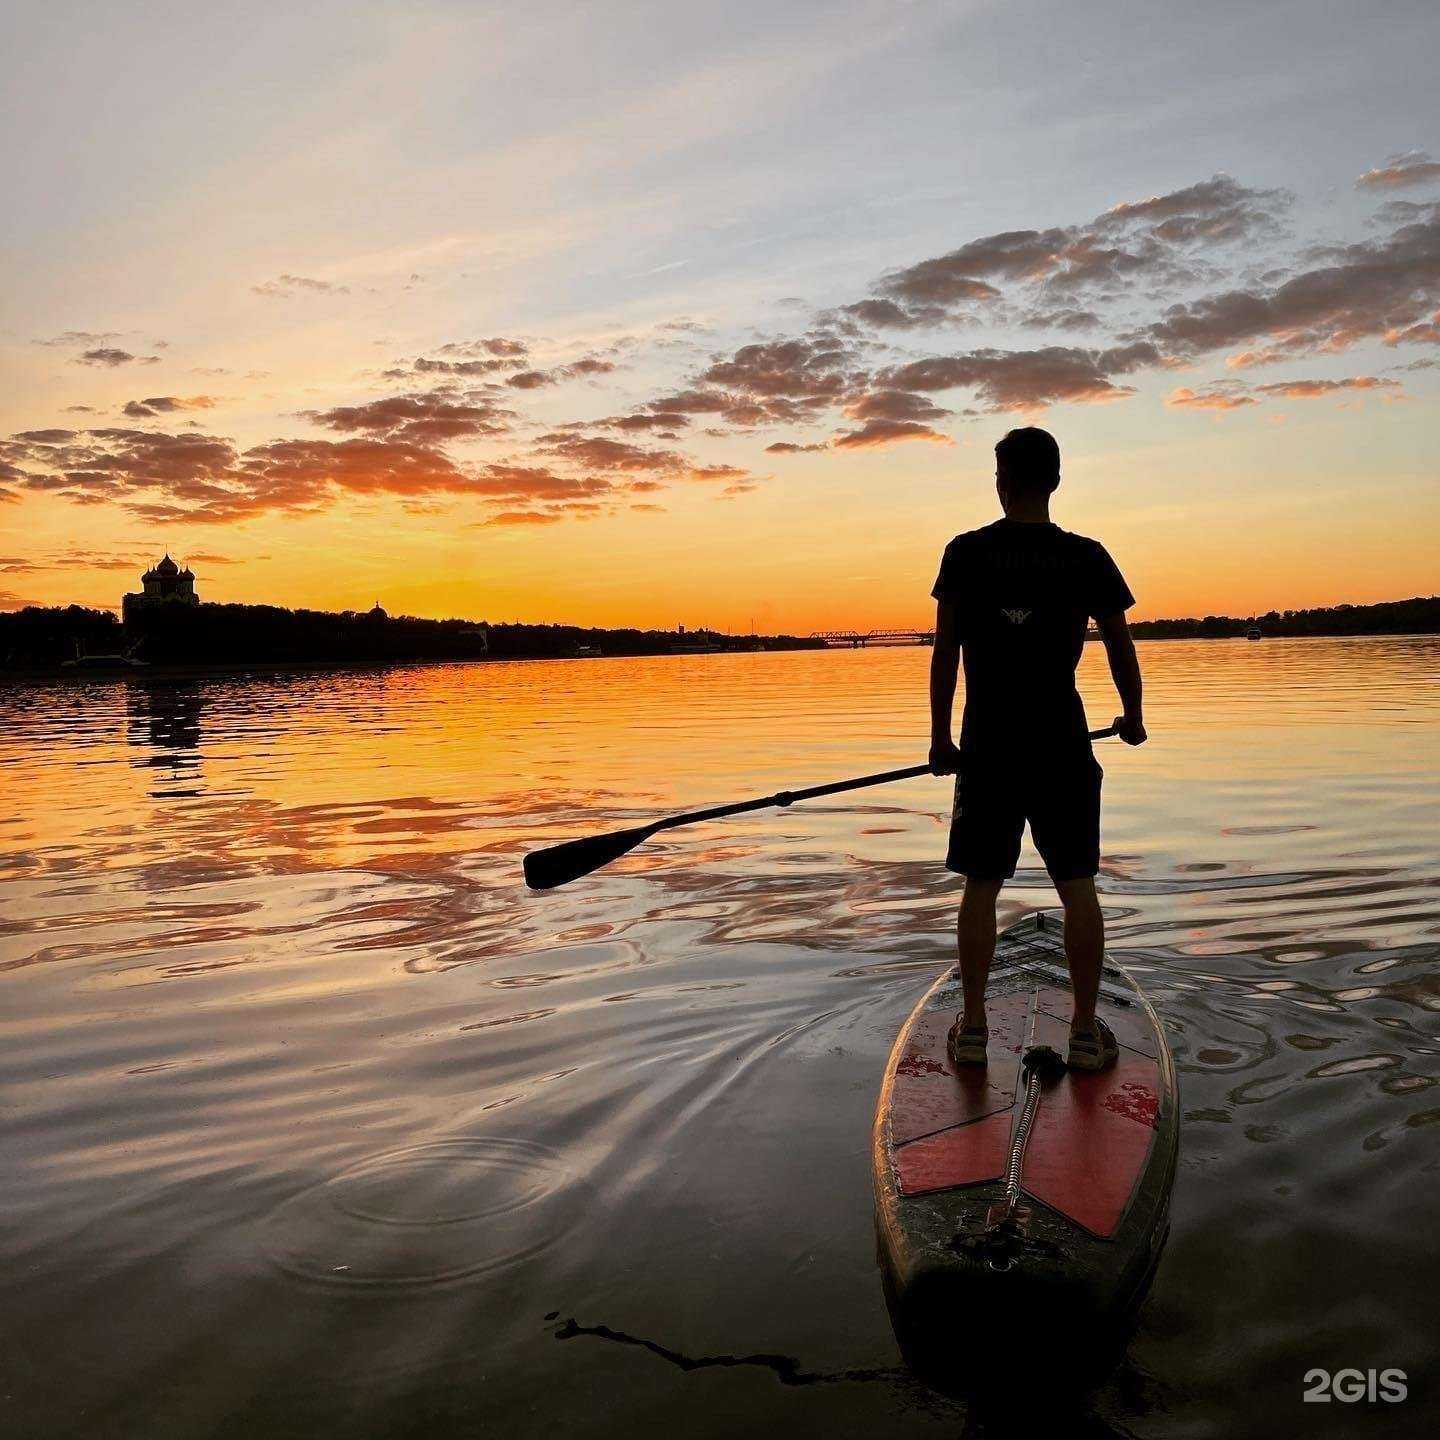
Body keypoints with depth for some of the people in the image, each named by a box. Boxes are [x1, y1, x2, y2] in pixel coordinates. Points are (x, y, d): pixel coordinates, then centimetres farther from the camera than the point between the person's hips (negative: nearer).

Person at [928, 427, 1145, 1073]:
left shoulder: (966, 553, -3)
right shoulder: (1087, 557, 0)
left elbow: (945, 651, -5)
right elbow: (1120, 648, 4)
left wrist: (940, 737, 3)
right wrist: (1132, 717, 21)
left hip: (987, 746, 0)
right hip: (1063, 744, 1)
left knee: (981, 886, 8)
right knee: (1077, 885, 7)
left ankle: (972, 1028, 13)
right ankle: (1086, 1031, 11)